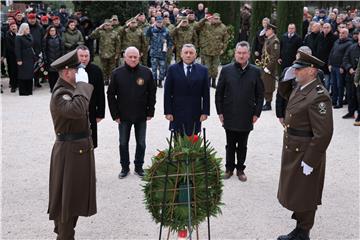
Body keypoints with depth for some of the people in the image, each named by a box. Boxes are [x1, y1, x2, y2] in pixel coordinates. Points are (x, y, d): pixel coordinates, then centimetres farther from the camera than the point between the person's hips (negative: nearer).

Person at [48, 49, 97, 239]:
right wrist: (82, 85, -30)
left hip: (80, 148, 10)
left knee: (75, 195, 19)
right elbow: (76, 110, -40)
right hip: (70, 151, -10)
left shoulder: (70, 89, 11)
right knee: (68, 196, 0)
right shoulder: (60, 94, -20)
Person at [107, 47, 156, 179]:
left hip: (141, 116, 0)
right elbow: (111, 95, -1)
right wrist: (115, 114, -5)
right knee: (123, 143, 9)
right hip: (123, 116, 0)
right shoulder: (117, 73, -4)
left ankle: (139, 167, 24)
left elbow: (152, 93, 3)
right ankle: (125, 167, 23)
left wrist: (150, 112, -1)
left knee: (141, 143, 9)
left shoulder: (146, 72, -3)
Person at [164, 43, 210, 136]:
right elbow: (167, 93, 2)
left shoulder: (203, 70, 5)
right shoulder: (173, 69, 3)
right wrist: (168, 112, -4)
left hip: (195, 114, 1)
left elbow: (206, 93, 5)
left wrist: (205, 112, -1)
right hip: (177, 114, 0)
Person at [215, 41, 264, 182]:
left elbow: (260, 94, 4)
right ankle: (229, 168, 26)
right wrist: (220, 112, -1)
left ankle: (240, 169, 25)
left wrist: (256, 113, -1)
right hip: (229, 116, 0)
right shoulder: (226, 70, -2)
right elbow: (219, 93, 2)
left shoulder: (255, 72, -1)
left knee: (242, 145, 12)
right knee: (230, 144, 12)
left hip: (246, 117, 0)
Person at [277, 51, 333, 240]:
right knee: (294, 193, 21)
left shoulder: (318, 96, -24)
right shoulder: (300, 88, 5)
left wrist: (309, 162, -22)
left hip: (305, 155, -9)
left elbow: (323, 134, -25)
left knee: (304, 197, 7)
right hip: (293, 152, 9)